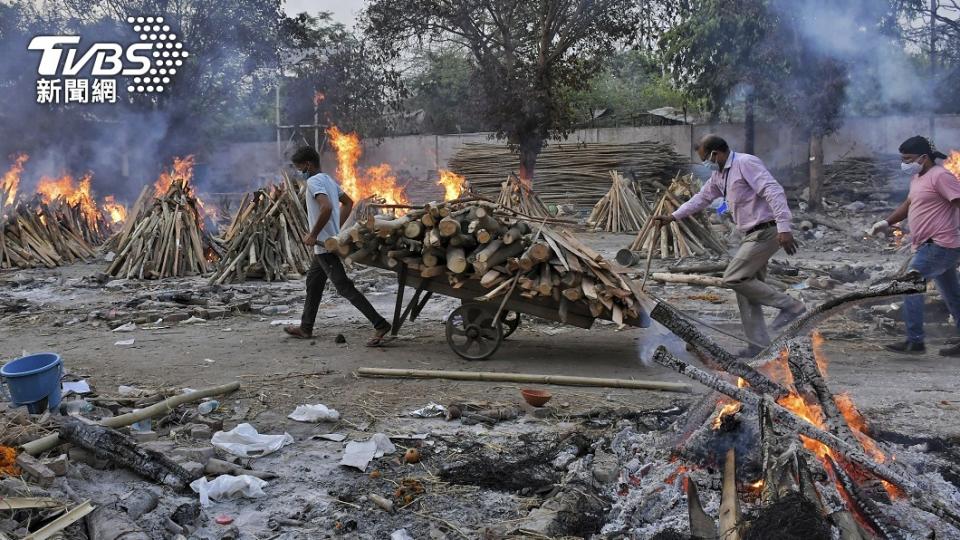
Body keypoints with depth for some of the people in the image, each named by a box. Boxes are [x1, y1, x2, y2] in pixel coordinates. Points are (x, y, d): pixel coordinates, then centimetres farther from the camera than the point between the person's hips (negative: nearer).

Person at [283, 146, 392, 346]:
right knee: (313, 283, 20)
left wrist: (313, 234, -22)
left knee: (344, 287, -10)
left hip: (324, 245, -10)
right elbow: (348, 203, 23)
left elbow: (326, 208, -32)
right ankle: (306, 327, 30)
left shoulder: (313, 182, -16)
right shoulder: (328, 180, 14)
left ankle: (380, 324, -13)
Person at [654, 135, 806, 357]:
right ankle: (759, 344, 12)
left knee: (733, 278, -13)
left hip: (766, 232, -10)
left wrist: (784, 227, -30)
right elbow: (702, 198, 28)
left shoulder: (746, 163, -13)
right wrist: (672, 217, 27)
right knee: (746, 288, 8)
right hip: (753, 235, 10)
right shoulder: (719, 174, 16)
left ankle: (790, 305, -6)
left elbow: (774, 192, -22)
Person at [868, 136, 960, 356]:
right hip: (934, 246, 10)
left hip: (939, 245, -10)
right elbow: (908, 205, 27)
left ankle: (915, 341, -10)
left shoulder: (940, 176, -13)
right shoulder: (917, 177, 16)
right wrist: (886, 222, 15)